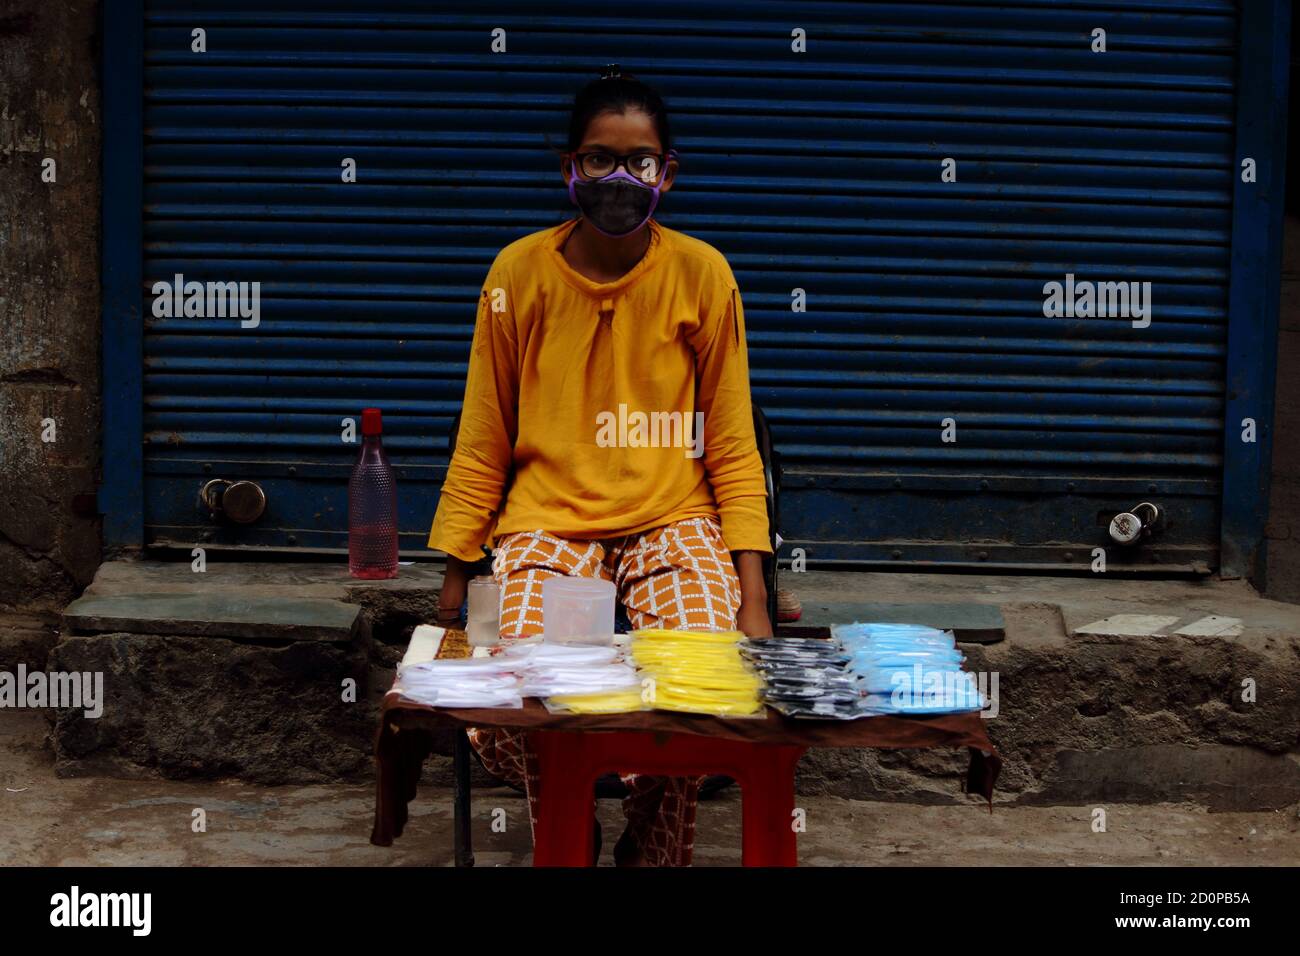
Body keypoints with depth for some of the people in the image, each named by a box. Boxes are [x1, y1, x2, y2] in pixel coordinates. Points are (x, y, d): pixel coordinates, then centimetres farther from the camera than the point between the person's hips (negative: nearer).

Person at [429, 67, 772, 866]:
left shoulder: (701, 274, 2)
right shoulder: (519, 273, 3)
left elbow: (733, 449, 5)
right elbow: (483, 446, 9)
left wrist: (752, 589, -6)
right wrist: (454, 579, 4)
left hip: (672, 521, 0)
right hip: (546, 521, 0)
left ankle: (654, 850, 2)